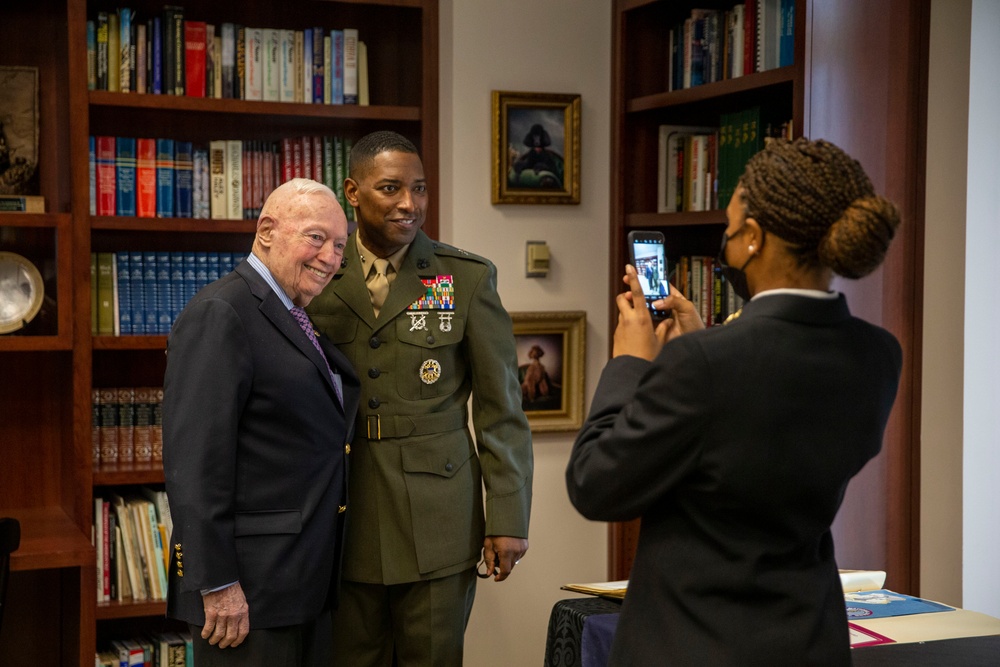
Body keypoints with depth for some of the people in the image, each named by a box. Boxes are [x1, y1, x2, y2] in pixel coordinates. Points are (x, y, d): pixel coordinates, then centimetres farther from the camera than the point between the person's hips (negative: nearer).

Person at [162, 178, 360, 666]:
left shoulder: (296, 318, 16)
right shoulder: (220, 315, -14)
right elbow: (194, 459, -20)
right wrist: (217, 584, -22)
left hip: (309, 581, 9)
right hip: (247, 588, -9)